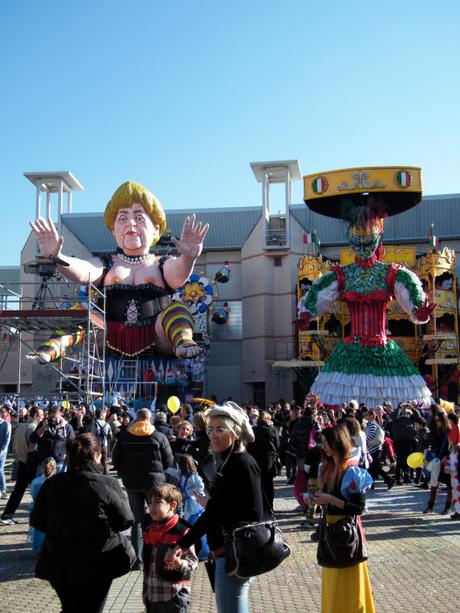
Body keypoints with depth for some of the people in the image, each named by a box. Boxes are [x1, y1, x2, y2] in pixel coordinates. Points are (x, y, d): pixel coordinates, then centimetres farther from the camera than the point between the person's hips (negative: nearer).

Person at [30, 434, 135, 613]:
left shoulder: (51, 484, -8)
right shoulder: (108, 484, -18)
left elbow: (37, 521, 1)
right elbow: (125, 520, -10)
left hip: (59, 564, 3)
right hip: (96, 564, -3)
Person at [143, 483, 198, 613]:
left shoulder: (182, 532, -14)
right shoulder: (150, 532, 7)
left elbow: (193, 562, -13)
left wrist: (178, 562, -31)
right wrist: (145, 590, 18)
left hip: (175, 596, -7)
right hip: (153, 595, 7)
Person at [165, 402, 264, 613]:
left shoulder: (244, 464, -15)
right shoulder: (228, 463, 14)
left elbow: (254, 516, -22)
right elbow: (214, 515, 18)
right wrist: (182, 544, 17)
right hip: (225, 554, 10)